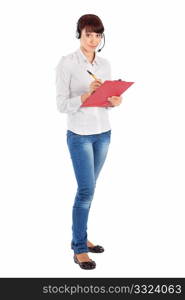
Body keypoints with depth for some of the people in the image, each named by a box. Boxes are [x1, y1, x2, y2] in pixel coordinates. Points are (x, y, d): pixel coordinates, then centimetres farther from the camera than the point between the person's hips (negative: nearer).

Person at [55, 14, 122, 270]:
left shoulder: (105, 64, 8)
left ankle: (79, 237, 25)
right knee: (86, 190, -7)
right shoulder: (66, 63, -9)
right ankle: (79, 249, 5)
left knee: (88, 189, 12)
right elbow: (62, 105, -13)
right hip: (80, 135, -5)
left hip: (103, 133, 6)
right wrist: (87, 94, -27)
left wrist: (114, 101, -11)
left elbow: (107, 98, 12)